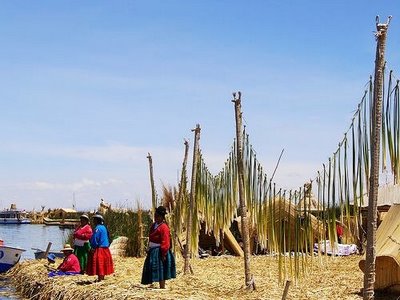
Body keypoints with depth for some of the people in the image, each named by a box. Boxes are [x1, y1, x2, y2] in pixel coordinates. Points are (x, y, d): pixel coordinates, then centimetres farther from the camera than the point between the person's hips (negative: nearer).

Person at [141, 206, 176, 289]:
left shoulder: (163, 227, -15)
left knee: (160, 271, -6)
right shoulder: (154, 225, 13)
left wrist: (164, 254, -21)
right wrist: (149, 249, 17)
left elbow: (165, 242, -19)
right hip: (153, 251, 9)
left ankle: (162, 287, -1)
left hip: (159, 252, -9)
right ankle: (161, 288, 20)